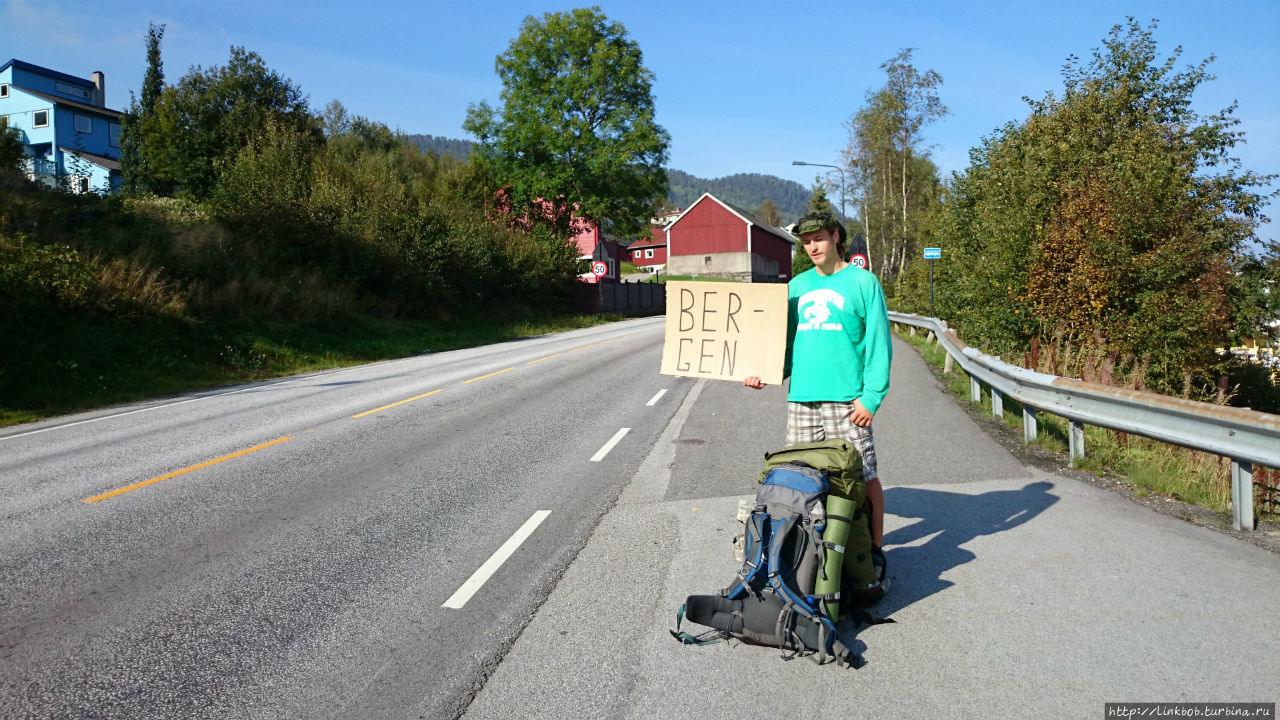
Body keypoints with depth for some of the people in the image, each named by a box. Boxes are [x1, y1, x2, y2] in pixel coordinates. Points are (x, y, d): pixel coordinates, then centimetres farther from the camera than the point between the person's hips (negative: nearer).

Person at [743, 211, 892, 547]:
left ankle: (874, 547, 15)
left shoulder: (863, 282, 1)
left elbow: (879, 343, -3)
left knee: (864, 477, 0)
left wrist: (872, 396, -11)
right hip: (800, 397, 5)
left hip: (846, 398, -4)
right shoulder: (797, 286, 15)